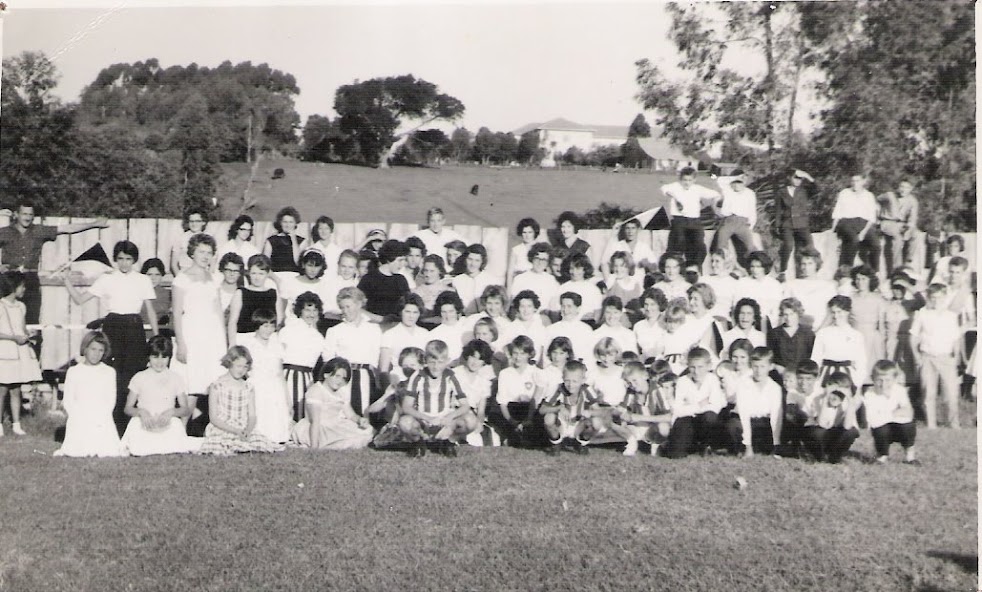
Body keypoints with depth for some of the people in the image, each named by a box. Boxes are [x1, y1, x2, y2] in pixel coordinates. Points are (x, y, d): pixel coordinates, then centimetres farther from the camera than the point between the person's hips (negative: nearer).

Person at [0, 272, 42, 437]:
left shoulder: (21, 307, 12)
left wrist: (27, 335, 1)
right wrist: (14, 337, -17)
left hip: (20, 351, 6)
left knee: (16, 390, 8)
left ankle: (16, 424, 12)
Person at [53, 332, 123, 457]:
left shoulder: (109, 372, 14)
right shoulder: (73, 372, 12)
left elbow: (111, 400, 9)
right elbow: (68, 401, 7)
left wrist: (100, 419, -6)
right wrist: (80, 417, -8)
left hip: (102, 422, 1)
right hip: (79, 422, -1)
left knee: (110, 452, -19)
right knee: (77, 452, -19)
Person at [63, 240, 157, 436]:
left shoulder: (143, 280, 9)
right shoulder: (106, 279, 7)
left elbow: (150, 310, 10)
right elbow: (79, 299, 5)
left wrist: (156, 337, 4)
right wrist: (67, 279, -5)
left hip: (135, 329, 1)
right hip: (113, 328, -1)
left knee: (133, 374, -4)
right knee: (113, 374, -7)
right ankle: (114, 425, 1)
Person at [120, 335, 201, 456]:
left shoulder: (176, 378, 12)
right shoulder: (139, 378, 11)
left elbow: (186, 409, 8)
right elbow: (128, 408, 10)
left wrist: (171, 412, -12)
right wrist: (141, 412, -11)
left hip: (168, 425, 0)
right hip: (144, 426, 0)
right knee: (139, 451, -27)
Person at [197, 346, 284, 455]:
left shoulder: (248, 387, 11)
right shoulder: (216, 386, -1)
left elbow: (252, 416, 9)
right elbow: (214, 418, -4)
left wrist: (247, 430, -15)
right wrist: (236, 431, -16)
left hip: (244, 432, 4)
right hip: (222, 432, -4)